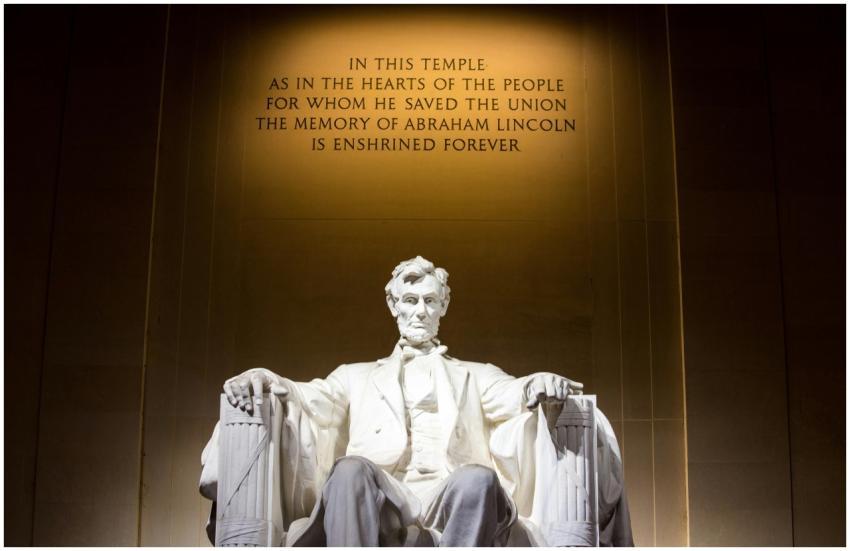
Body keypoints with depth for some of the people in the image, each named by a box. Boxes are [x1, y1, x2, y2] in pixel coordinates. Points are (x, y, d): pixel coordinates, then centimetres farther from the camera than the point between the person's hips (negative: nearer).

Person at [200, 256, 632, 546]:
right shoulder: (357, 377, 31)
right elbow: (313, 399, 12)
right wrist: (264, 379, -11)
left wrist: (538, 386, -18)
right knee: (349, 469, -34)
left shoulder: (477, 376, 29)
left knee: (479, 479, -35)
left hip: (452, 496, 0)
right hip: (380, 501, 0)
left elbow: (513, 395, 9)